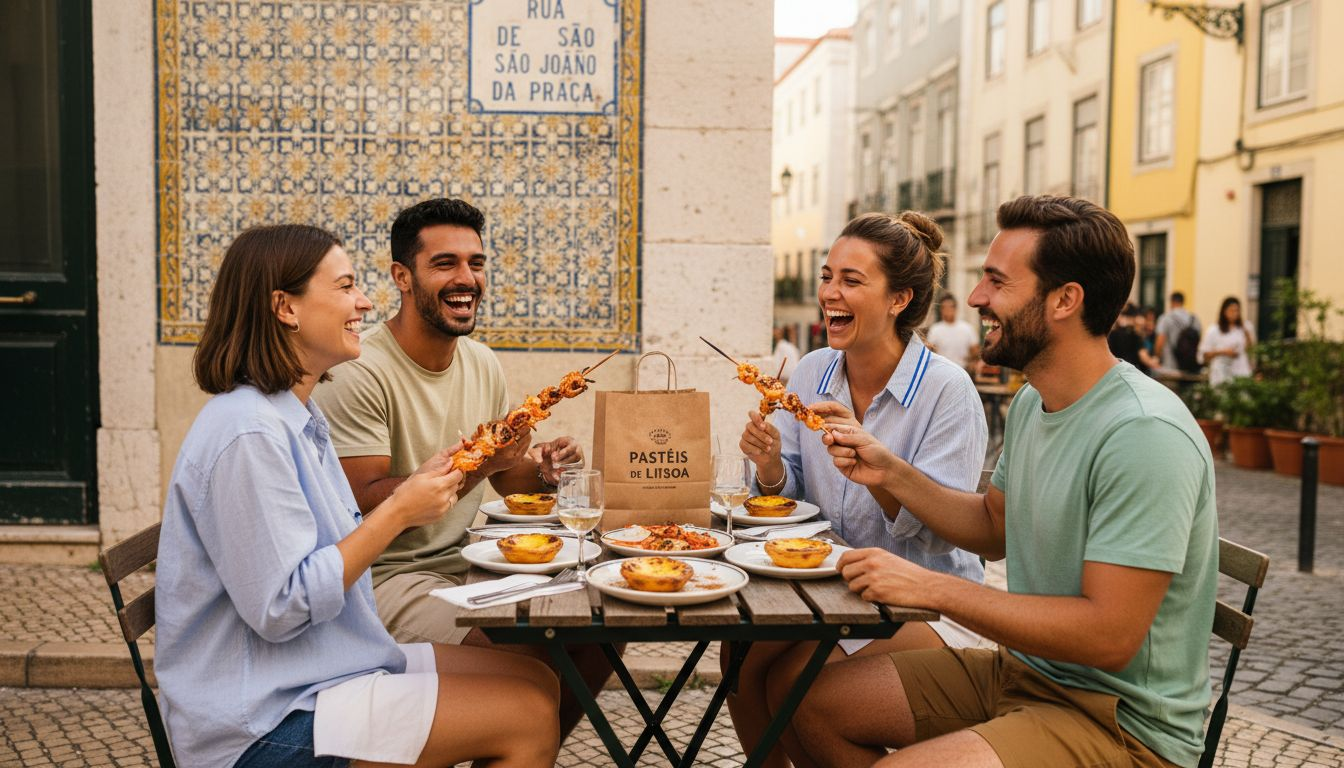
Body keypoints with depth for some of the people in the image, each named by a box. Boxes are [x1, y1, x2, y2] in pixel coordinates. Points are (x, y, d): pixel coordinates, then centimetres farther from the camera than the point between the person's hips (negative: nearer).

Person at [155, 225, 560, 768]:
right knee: (529, 715, -12)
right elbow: (281, 608, -24)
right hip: (264, 724, -10)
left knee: (536, 680, 5)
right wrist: (398, 512, -19)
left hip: (324, 670, 10)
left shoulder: (297, 416, 11)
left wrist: (416, 492, -1)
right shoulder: (248, 434, -21)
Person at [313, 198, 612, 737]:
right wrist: (470, 466, -30)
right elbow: (365, 508, -22)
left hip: (464, 561, 8)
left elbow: (508, 479, 14)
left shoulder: (482, 363, 6)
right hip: (384, 576, -7)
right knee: (530, 662, -25)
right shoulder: (359, 373, -18)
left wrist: (543, 469, -8)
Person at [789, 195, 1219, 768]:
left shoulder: (1145, 435, -25)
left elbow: (1110, 637, -28)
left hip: (1122, 721, -8)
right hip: (1020, 669, 9)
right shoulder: (1030, 403, 5)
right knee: (810, 696, 6)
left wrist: (931, 587, -24)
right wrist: (892, 475, 2)